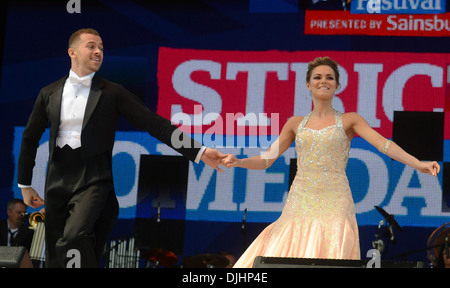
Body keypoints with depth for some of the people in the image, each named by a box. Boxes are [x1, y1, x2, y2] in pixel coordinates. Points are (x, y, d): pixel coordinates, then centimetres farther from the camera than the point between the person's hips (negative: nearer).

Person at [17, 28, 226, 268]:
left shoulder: (113, 93, 1)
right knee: (55, 256, 5)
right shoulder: (49, 93, 9)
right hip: (57, 181, 4)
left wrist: (199, 152, -11)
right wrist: (24, 184, 20)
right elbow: (30, 138, 19)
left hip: (93, 179, -3)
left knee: (73, 237, -29)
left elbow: (155, 124, -3)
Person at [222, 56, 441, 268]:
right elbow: (267, 159, 13)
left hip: (334, 203, -2)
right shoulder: (296, 124, 14)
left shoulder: (349, 121, 8)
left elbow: (383, 144, -4)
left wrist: (418, 164, -18)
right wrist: (238, 162, -6)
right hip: (300, 203, 2)